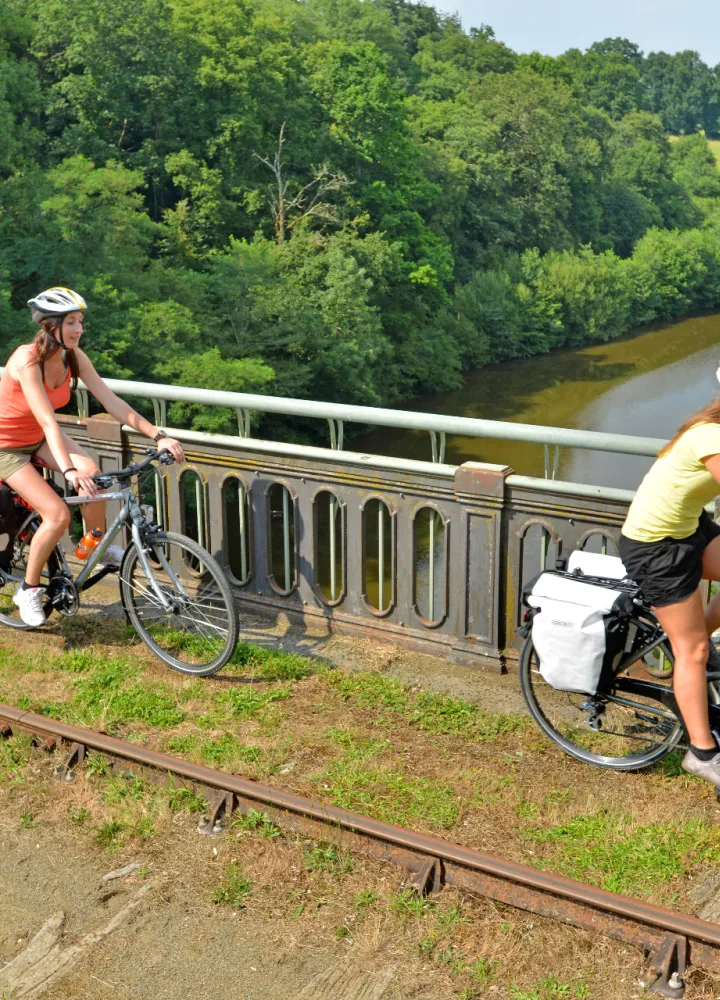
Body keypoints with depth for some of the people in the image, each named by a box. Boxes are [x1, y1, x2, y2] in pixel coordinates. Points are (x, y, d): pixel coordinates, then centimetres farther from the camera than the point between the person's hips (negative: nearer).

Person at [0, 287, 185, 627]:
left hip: (39, 438, 6)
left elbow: (111, 401, -14)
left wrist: (158, 435, -21)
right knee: (58, 514, -19)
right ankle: (28, 589, 3)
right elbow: (48, 421, -39)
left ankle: (100, 548, 2)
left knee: (92, 473, -22)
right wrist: (69, 471, -50)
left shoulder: (73, 356, -12)